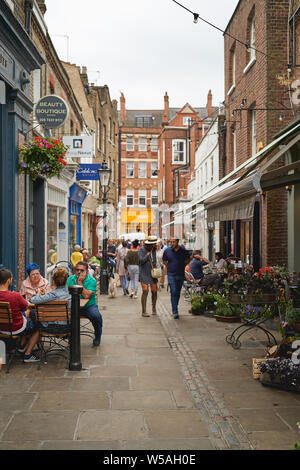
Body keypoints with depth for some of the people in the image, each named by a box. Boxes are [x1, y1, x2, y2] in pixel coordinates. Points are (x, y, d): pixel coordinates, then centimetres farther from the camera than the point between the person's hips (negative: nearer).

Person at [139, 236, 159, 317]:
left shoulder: (153, 250, 8)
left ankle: (154, 308, 23)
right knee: (145, 291, -12)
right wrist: (148, 253, -16)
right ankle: (144, 311, -6)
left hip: (152, 273, 5)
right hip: (144, 273, -5)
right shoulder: (142, 250, -9)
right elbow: (141, 260, -19)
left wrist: (155, 268, 8)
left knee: (154, 291, 2)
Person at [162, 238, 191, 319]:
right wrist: (170, 267, 5)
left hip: (181, 275, 2)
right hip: (171, 275, -2)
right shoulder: (167, 251, -2)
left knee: (178, 293, 11)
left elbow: (188, 260, 16)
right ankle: (175, 312, -12)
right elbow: (164, 261, 14)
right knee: (173, 292, -11)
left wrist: (182, 266, 8)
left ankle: (174, 309, 27)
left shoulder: (183, 251, -1)